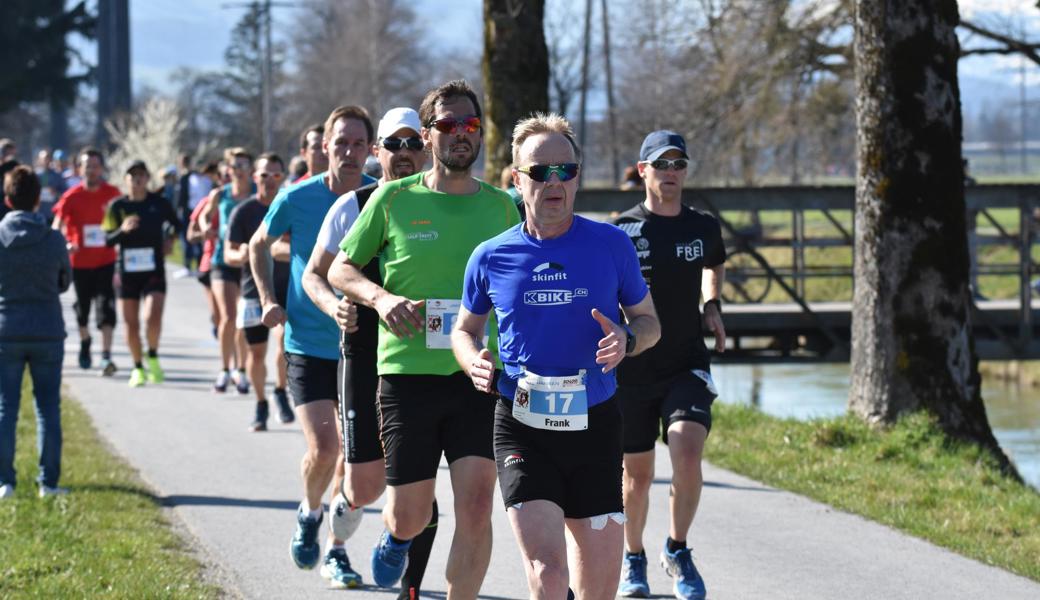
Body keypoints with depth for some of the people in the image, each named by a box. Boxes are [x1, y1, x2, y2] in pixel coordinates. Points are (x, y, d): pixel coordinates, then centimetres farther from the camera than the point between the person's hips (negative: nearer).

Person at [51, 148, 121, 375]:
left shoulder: (113, 194, -3)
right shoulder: (72, 197, -8)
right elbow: (57, 226, -9)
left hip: (106, 260, 0)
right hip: (80, 261, 0)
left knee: (106, 309, -12)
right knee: (82, 308, 14)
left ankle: (106, 355, -16)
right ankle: (84, 344, 40)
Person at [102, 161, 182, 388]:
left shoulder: (159, 204, 1)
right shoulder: (117, 206, 1)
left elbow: (176, 225, 18)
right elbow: (108, 240, 0)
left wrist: (169, 238, 1)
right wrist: (122, 230, -18)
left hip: (154, 272, -1)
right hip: (127, 272, 1)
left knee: (153, 318, -18)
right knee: (131, 324, 5)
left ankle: (153, 358, 8)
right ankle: (138, 368, 23)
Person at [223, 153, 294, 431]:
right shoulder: (243, 212, -2)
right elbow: (229, 254, -4)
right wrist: (241, 255, -25)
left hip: (286, 289, 0)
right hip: (253, 291, 0)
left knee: (286, 339, -23)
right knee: (257, 352, 6)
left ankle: (281, 392, 0)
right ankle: (261, 405, 26)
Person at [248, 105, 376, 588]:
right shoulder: (297, 198, -6)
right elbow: (260, 245, 12)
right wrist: (268, 299, 1)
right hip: (308, 345, -1)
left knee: (351, 453, 6)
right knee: (323, 448, -13)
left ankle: (335, 552, 20)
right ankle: (310, 513, 18)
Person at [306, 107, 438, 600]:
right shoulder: (352, 207, 0)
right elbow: (314, 275, 5)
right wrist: (335, 306, -15)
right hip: (365, 355, -1)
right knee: (366, 484, -4)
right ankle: (348, 501, 33)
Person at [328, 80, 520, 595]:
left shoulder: (501, 206, 8)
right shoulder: (393, 199, 2)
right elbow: (339, 269, 9)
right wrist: (380, 297, -11)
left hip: (480, 377, 1)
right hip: (407, 374, -1)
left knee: (476, 509, -13)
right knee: (411, 517, 7)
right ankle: (396, 535, 44)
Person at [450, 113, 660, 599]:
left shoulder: (611, 245, 1)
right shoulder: (491, 257, 2)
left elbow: (648, 321, 12)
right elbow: (465, 328, 18)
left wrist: (627, 339, -12)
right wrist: (475, 364, -5)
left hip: (594, 425, 1)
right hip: (521, 427, -1)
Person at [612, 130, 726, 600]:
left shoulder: (704, 227, 3)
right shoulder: (622, 231, -6)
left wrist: (713, 305, 11)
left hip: (688, 367, 1)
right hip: (632, 368, -1)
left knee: (687, 454, -20)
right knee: (637, 473, 7)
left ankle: (677, 550, 0)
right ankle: (633, 558, 31)